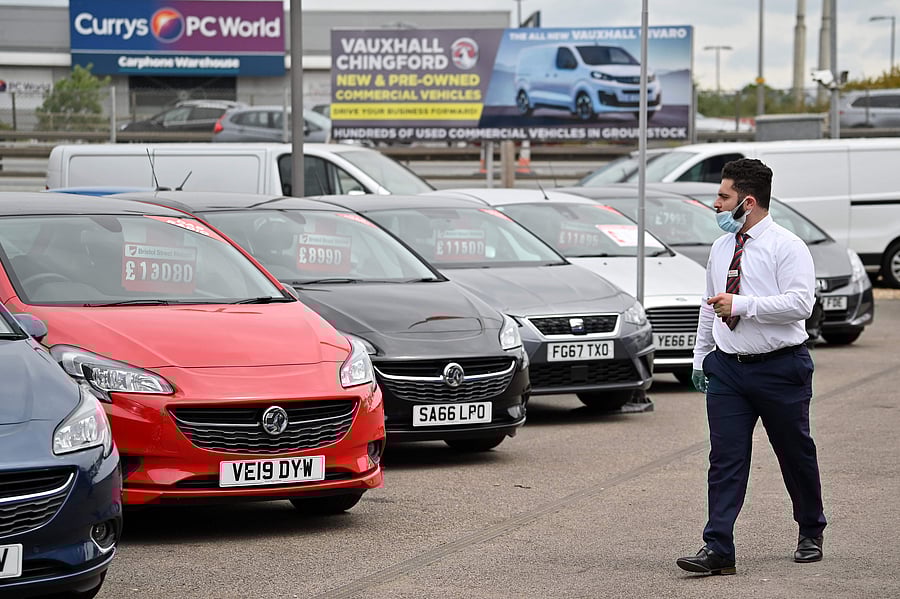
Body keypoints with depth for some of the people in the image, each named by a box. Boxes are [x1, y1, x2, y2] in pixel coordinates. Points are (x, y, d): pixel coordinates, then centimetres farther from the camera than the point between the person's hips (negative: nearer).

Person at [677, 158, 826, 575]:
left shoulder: (786, 246, -9)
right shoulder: (721, 249, 11)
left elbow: (800, 303, -21)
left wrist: (742, 305, -24)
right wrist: (701, 357, 21)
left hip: (781, 369, -5)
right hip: (727, 369, 5)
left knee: (796, 455, 11)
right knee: (725, 459, -5)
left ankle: (811, 534, 31)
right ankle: (718, 549, -9)